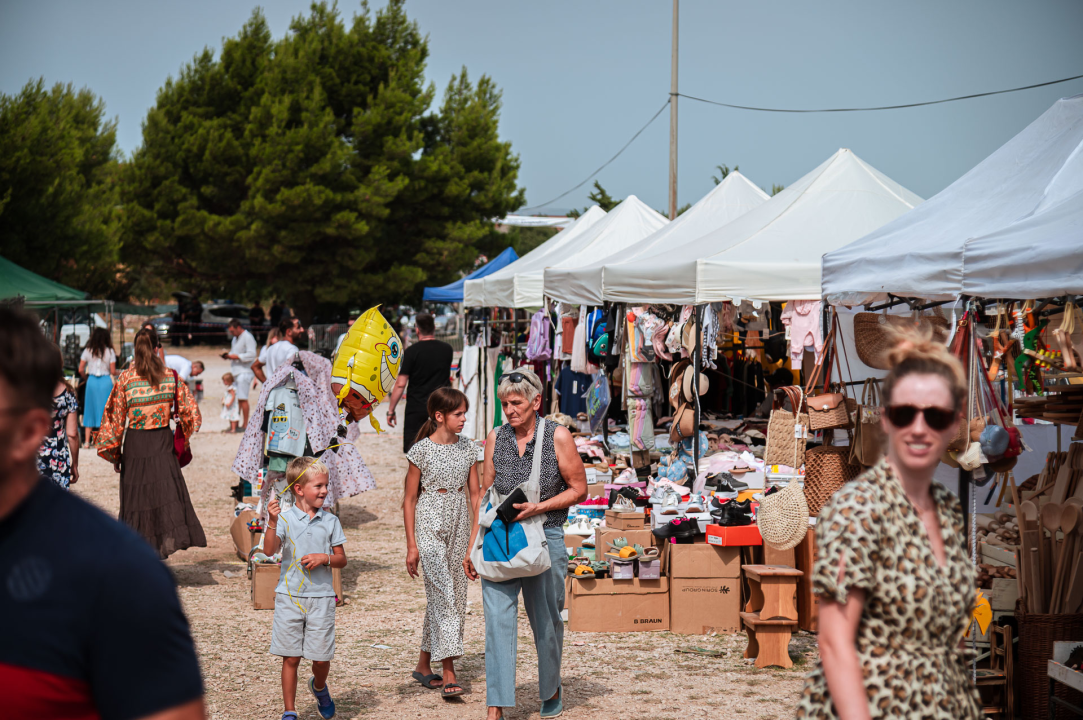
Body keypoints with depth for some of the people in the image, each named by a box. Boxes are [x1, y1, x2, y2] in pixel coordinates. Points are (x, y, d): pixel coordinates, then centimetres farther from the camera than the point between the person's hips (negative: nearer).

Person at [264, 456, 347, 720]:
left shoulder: (330, 521, 4)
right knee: (291, 657, 4)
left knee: (321, 657, 2)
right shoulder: (285, 518, -3)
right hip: (290, 596, -1)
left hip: (321, 597, 1)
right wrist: (272, 521, -28)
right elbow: (269, 550, -16)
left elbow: (342, 559, 8)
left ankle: (319, 687, 35)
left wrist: (324, 558, -11)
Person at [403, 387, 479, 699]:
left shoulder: (468, 448, 6)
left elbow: (474, 494, 11)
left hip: (459, 525, 5)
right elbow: (409, 500, -3)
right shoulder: (421, 450, -8)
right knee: (442, 592, -12)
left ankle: (424, 665, 22)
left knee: (453, 595, 8)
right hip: (430, 524, -5)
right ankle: (448, 674, -13)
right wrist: (411, 545, -6)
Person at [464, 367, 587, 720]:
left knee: (547, 621, 11)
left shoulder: (557, 436, -5)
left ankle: (551, 691, 35)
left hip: (545, 538, -2)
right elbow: (486, 494, 11)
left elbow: (578, 489, -2)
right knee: (498, 620, -8)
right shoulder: (495, 439, 4)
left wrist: (538, 508, -15)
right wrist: (472, 546, 8)